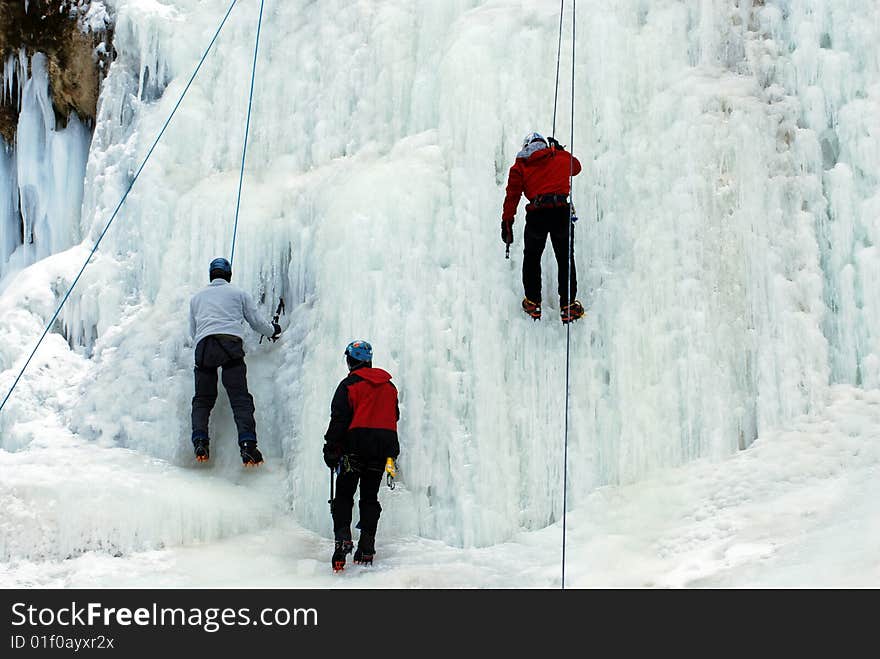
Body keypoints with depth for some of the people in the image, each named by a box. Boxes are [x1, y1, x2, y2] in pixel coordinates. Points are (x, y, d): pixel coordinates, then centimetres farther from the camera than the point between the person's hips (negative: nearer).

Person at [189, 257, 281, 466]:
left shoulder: (197, 297, 29)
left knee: (202, 399, 8)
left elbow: (192, 332, 32)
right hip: (231, 343, -2)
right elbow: (256, 321, 24)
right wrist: (273, 330, 44)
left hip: (204, 345, 2)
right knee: (240, 398, -8)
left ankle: (200, 441, -12)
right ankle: (247, 444, -23)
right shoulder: (239, 293, 21)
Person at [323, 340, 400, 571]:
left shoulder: (349, 385, -5)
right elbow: (394, 416, 21)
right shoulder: (389, 386, 13)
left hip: (356, 444, -5)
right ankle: (366, 548, 3)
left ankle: (342, 539, -16)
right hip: (384, 446, 5)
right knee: (370, 496, 9)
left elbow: (339, 420, -9)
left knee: (344, 494, 3)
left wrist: (331, 449, -5)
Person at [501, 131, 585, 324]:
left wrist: (507, 223, 9)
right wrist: (559, 149, 53)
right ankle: (567, 305, 9)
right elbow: (575, 167, 40)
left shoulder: (519, 167, 14)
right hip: (561, 211, 1)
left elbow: (512, 196, 7)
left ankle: (533, 303, 18)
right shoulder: (562, 157, 17)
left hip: (536, 214, 0)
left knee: (532, 257, 18)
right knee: (565, 259, 10)